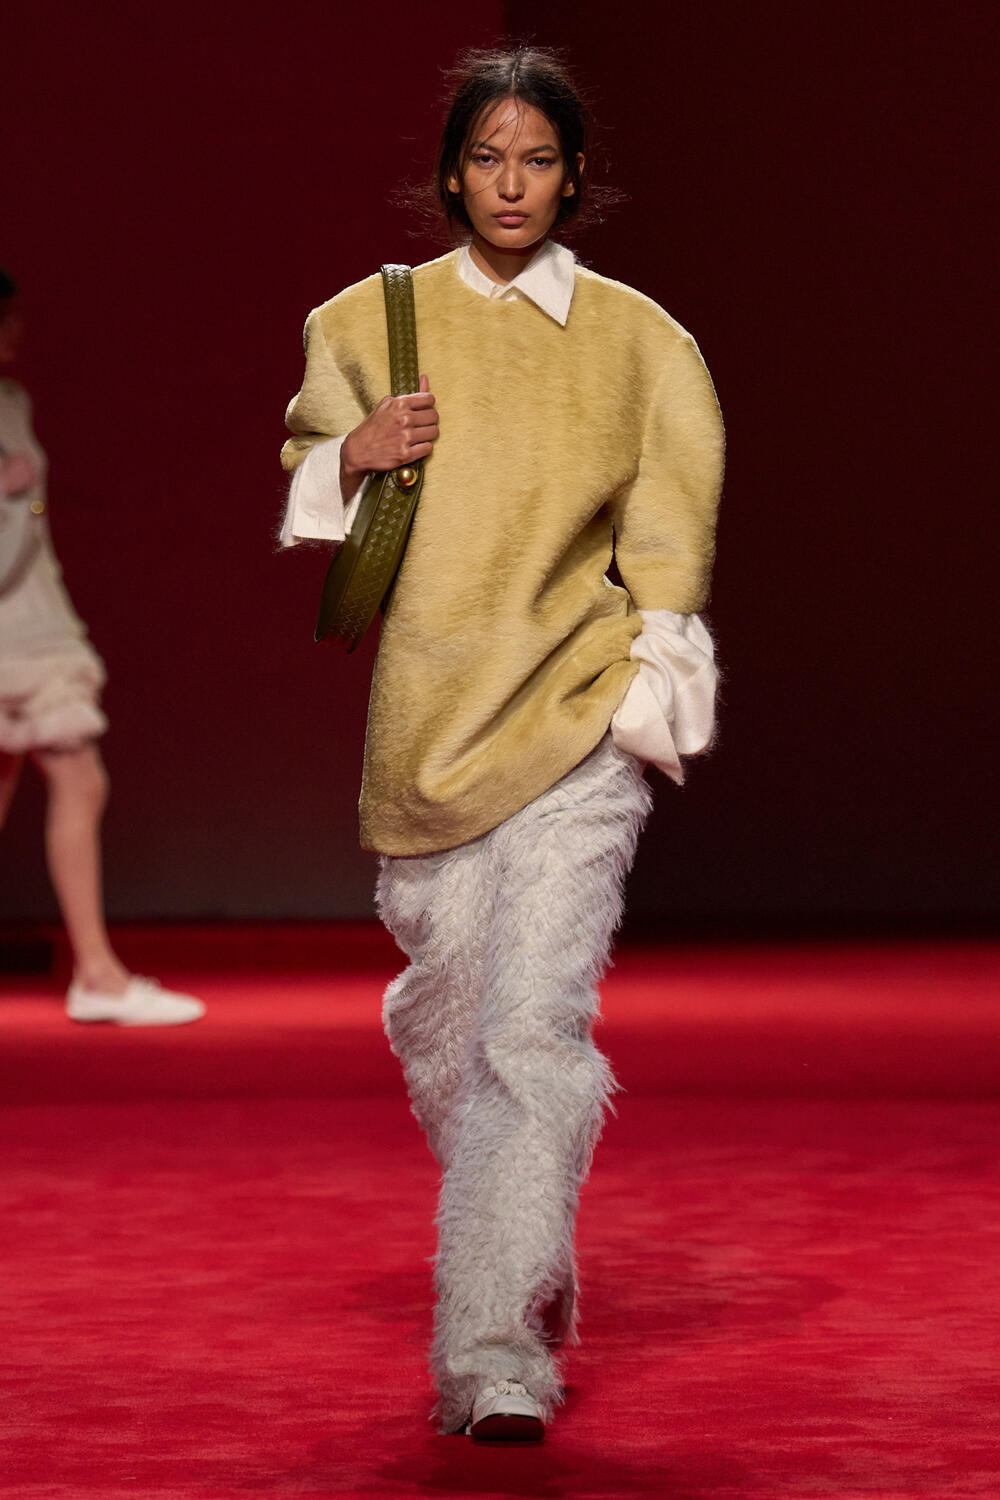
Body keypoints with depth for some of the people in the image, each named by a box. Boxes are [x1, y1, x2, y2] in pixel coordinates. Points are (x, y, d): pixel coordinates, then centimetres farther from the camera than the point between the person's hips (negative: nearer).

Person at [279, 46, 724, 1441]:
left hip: (578, 719, -3)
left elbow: (668, 531, 8)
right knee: (445, 1020, 11)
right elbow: (303, 495, 15)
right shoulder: (375, 320, 8)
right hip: (428, 715, 3)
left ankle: (495, 1352, -15)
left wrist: (651, 689, -2)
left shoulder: (636, 337, 4)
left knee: (536, 1029, -14)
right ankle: (530, 1254, 37)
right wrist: (355, 454, -7)